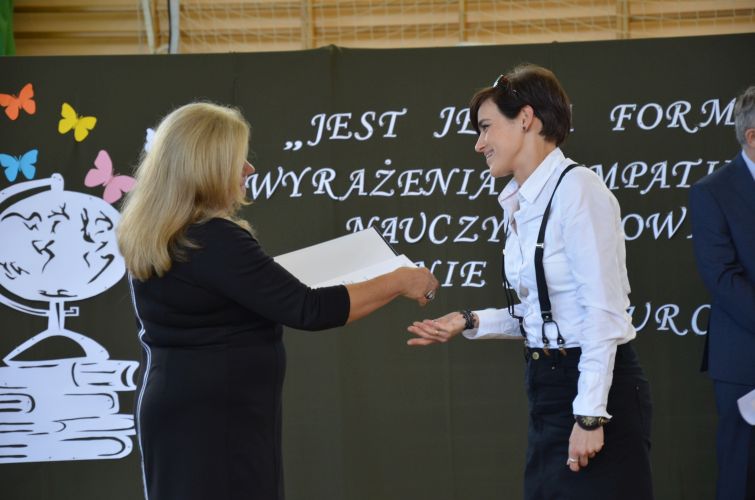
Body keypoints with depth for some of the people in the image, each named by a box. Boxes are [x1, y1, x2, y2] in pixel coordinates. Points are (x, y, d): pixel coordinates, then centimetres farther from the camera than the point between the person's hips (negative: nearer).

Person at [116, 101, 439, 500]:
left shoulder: (151, 238, 7)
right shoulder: (215, 242, -21)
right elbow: (307, 310, -21)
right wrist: (397, 282, -12)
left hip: (178, 411, 10)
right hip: (219, 419, -10)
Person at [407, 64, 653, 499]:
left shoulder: (576, 189, -16)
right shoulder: (520, 205, 11)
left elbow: (604, 311, -19)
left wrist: (590, 415, -21)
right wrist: (471, 324, 6)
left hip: (596, 387, -9)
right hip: (549, 385, 9)